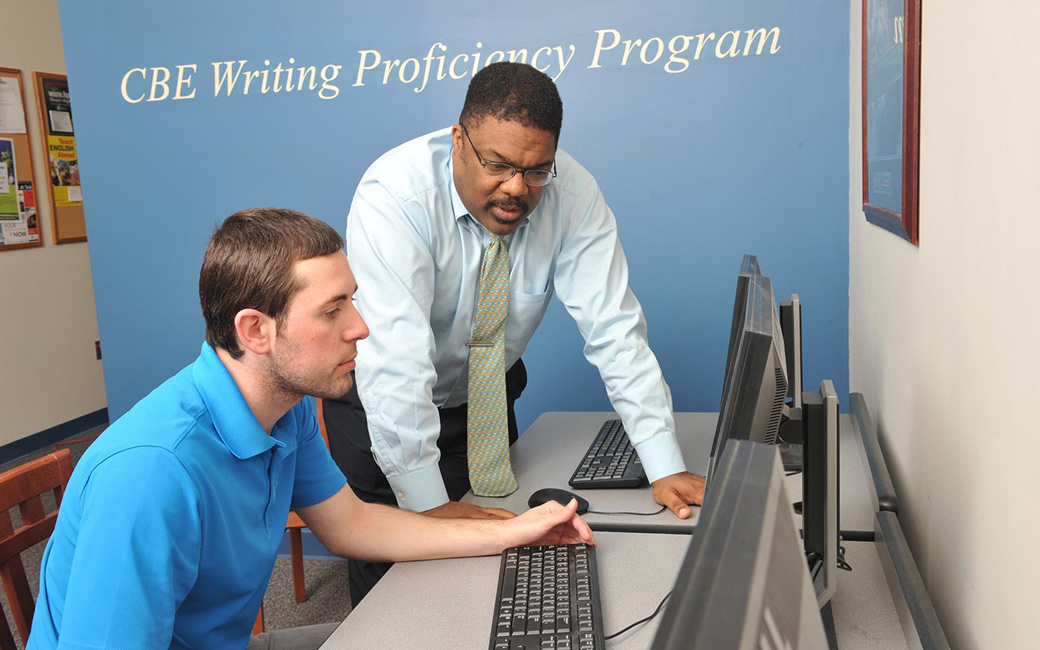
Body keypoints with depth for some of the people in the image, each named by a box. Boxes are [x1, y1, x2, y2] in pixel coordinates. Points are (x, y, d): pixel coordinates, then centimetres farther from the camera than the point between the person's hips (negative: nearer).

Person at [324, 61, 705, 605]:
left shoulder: (572, 194, -20)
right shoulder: (394, 193, -30)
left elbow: (614, 329, -21)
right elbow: (394, 356, -36)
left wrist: (666, 467, -26)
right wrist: (429, 503, -37)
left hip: (486, 395, 3)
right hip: (381, 407, -3)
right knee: (388, 576, 1)